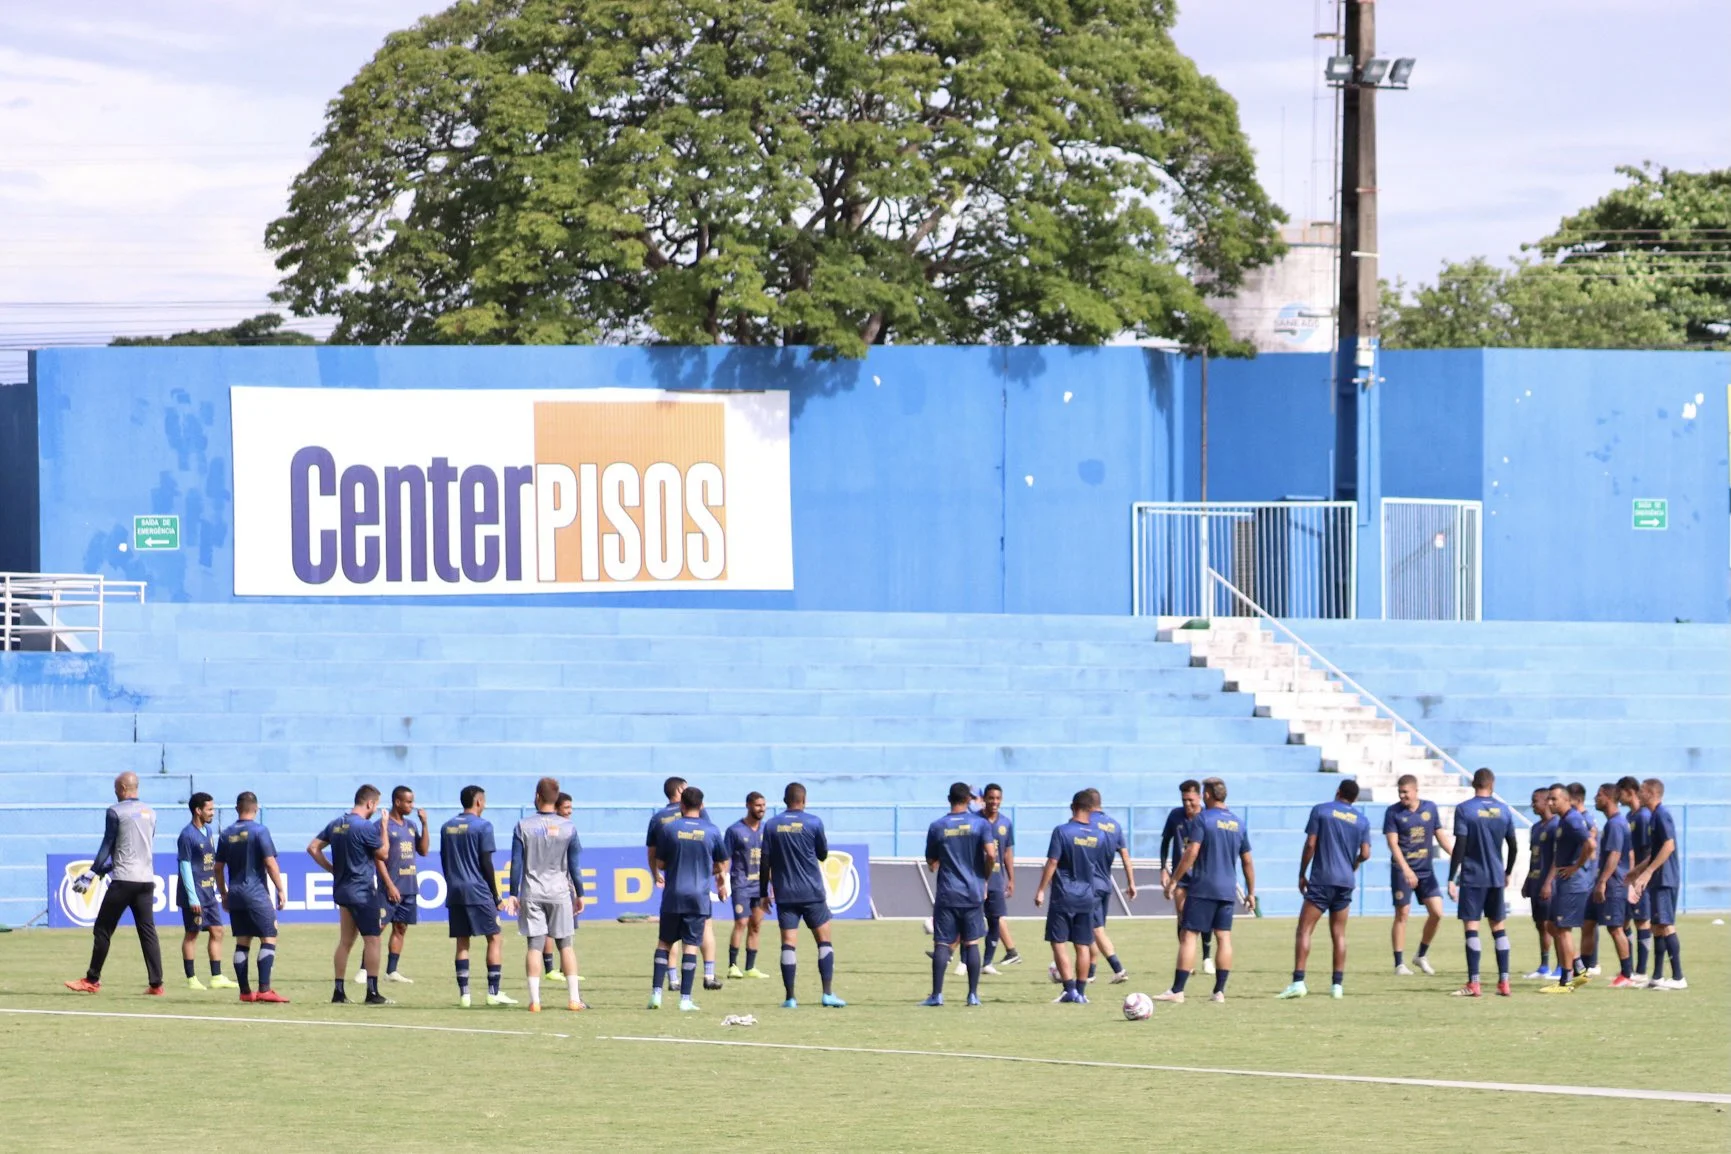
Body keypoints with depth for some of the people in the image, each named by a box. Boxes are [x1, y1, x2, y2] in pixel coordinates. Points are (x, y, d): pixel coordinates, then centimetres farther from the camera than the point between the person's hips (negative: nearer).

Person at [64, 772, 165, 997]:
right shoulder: (150, 813, 14)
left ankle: (92, 980, 8)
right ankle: (156, 984, -2)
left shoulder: (116, 811, -5)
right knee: (147, 931, 4)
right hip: (146, 880, 6)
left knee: (103, 929, 4)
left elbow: (107, 846, -7)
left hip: (123, 880, -6)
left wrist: (92, 874, -3)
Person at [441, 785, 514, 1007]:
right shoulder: (482, 826, -6)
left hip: (454, 892, 5)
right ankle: (493, 992, -2)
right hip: (478, 892, -5)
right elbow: (486, 864, -8)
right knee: (494, 938, 3)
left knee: (462, 943, 7)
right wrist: (496, 897, -3)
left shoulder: (447, 827, 11)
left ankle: (463, 993, 2)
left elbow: (444, 861, 14)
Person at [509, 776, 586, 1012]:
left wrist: (513, 894, 5)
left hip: (531, 893, 0)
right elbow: (575, 865, 3)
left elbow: (516, 863, -1)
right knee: (566, 944, 7)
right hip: (559, 893, 0)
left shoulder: (523, 827, -1)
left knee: (535, 945, 0)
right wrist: (579, 894, 12)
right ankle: (573, 998, 4)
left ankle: (534, 1000, -6)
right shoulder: (567, 828, 0)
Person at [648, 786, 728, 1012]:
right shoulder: (712, 832, 0)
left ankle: (656, 992, 2)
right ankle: (685, 999, -2)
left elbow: (660, 864, 2)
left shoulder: (668, 829, -3)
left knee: (664, 942, 11)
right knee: (691, 946, 1)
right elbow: (721, 866, 9)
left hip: (673, 895, 0)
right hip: (699, 896, 0)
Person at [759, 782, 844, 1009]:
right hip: (812, 893, -1)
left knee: (788, 944, 0)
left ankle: (790, 998, -4)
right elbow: (823, 855, 7)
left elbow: (765, 862, 3)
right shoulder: (813, 822, -3)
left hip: (784, 895, 2)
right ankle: (828, 994, -2)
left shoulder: (771, 825, 2)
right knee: (824, 941, 6)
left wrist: (764, 893, 10)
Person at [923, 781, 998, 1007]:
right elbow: (991, 854, -11)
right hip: (973, 894, 0)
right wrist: (985, 876, 6)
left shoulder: (937, 827, 1)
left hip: (946, 895, 0)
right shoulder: (980, 824, -2)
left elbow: (931, 864, 6)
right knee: (972, 944, 6)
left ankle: (937, 995, -5)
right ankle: (973, 995, 5)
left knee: (942, 944, 0)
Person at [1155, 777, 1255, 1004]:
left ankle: (1177, 991, -6)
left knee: (1188, 936, -4)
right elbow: (1247, 861, 14)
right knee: (1224, 938, 7)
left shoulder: (1202, 819, -8)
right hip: (1228, 890, 6)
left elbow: (1191, 853, -15)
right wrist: (1251, 892, 21)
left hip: (1203, 889, -6)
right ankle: (1219, 991, 4)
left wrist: (1174, 881, -10)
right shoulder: (1238, 824, 11)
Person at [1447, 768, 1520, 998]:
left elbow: (1460, 847, -13)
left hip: (1472, 877, -4)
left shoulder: (1464, 809, -7)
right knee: (1499, 927, 10)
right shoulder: (1503, 810, 5)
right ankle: (1503, 982, 8)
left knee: (1471, 927, -4)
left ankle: (1473, 983, -8)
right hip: (1496, 878, 4)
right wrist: (1507, 873, 24)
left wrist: (1452, 879, -10)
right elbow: (1513, 847, 9)